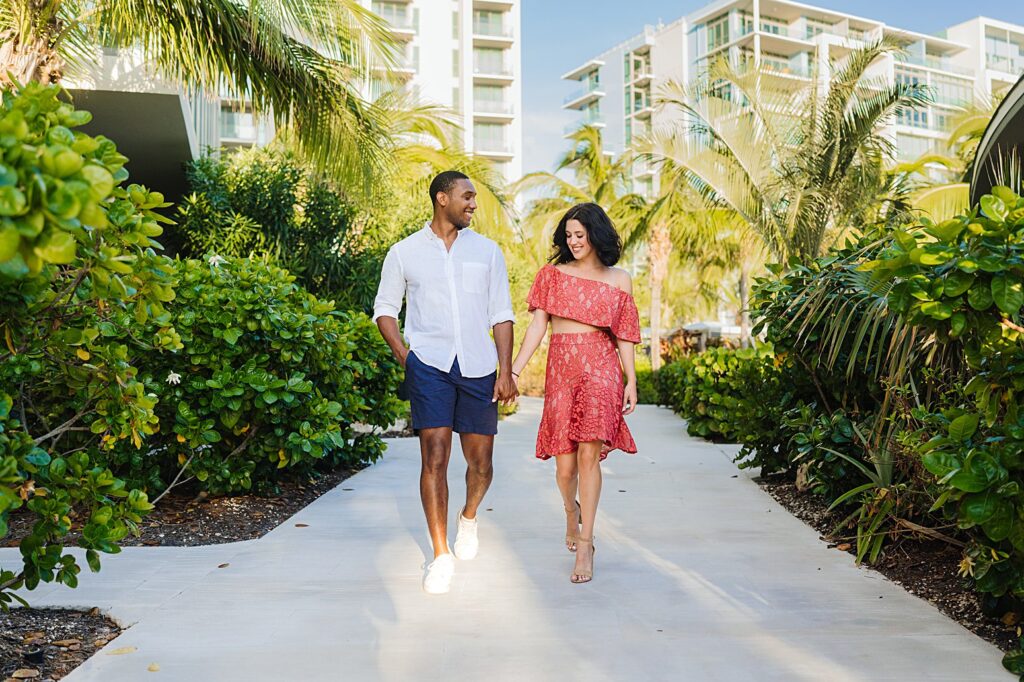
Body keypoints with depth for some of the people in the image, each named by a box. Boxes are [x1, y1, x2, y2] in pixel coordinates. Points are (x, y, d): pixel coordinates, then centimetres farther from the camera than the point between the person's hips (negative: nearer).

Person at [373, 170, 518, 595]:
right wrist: (402, 354, -2)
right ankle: (441, 556, 3)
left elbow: (501, 314, 9)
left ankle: (468, 517, 38)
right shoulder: (405, 253, 6)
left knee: (480, 462, 6)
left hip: (478, 367, 2)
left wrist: (506, 371, 1)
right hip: (429, 364, -2)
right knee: (434, 457, -10)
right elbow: (385, 307, 13)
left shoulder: (487, 251, 10)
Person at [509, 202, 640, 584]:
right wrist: (513, 371, -3)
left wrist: (631, 382, 3)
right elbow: (537, 326, 5)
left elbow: (623, 336, 10)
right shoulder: (552, 274, 10)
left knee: (589, 452, -12)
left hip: (600, 367, -1)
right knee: (564, 462, 2)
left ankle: (585, 544, -2)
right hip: (561, 369, 1)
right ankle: (571, 513, 34)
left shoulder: (619, 280, 9)